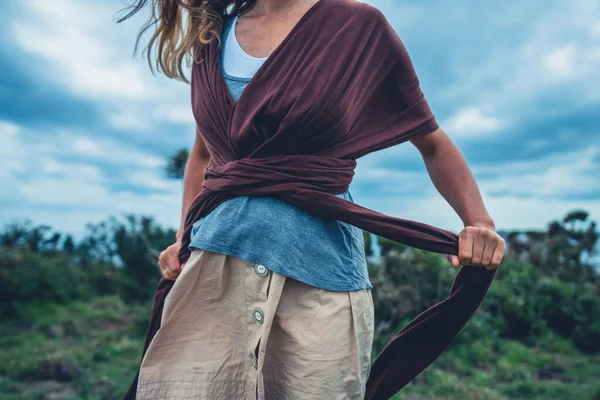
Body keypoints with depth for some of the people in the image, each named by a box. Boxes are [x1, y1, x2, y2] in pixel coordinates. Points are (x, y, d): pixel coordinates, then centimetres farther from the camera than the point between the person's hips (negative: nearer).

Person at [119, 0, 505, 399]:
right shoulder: (217, 33, 14)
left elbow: (433, 143, 5)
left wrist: (479, 220, -11)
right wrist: (184, 239, 14)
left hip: (323, 255, -2)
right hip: (223, 248, 3)